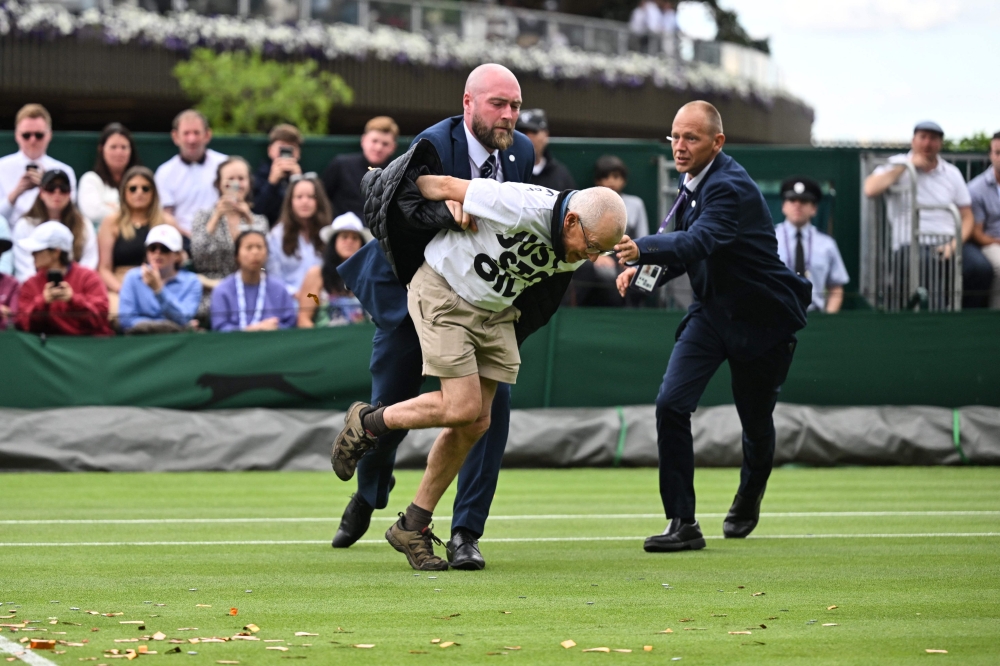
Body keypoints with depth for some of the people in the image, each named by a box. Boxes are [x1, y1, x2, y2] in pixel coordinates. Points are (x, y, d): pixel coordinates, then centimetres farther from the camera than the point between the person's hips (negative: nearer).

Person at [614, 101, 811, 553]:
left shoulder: (731, 188, -25)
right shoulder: (694, 183, 2)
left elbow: (698, 241, -42)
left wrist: (643, 250, -59)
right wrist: (644, 271, -6)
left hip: (761, 317, -6)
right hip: (711, 311, 6)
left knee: (755, 420, 10)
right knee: (671, 404, -13)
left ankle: (748, 499, 42)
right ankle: (682, 523, -11)